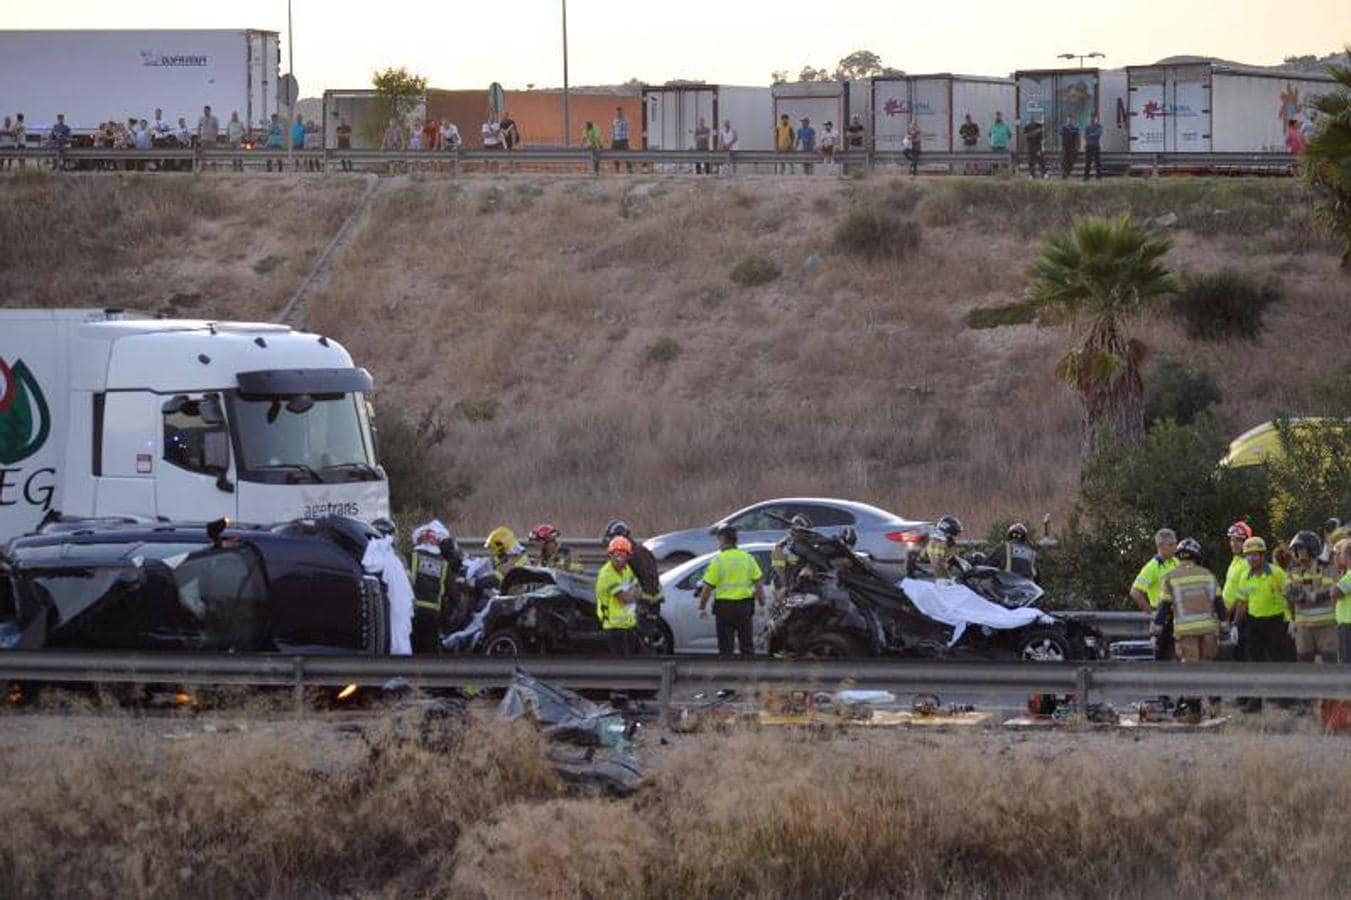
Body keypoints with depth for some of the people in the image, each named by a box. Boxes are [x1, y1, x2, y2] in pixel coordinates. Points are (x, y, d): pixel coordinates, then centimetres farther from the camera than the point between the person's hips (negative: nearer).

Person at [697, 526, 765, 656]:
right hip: (745, 606, 3)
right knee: (747, 645, 11)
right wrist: (761, 603, 13)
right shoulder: (748, 558, 3)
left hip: (724, 606, -3)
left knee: (725, 647, 3)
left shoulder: (718, 561, -9)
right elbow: (758, 583, 4)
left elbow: (707, 587, -9)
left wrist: (702, 607, 2)